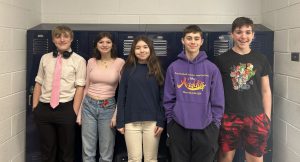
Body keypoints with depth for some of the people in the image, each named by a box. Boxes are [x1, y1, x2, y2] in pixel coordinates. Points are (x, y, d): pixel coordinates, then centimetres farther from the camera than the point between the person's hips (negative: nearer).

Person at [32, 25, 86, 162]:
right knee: (47, 150, 15)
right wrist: (34, 107, 5)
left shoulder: (79, 60, -3)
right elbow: (38, 83, 10)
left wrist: (74, 112, -11)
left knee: (66, 151, 13)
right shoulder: (45, 58, 8)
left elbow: (80, 87, -7)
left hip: (65, 109, -3)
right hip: (44, 109, 3)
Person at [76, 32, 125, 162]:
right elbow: (85, 87, 9)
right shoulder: (91, 62, 4)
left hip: (108, 107, -2)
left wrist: (117, 114, -8)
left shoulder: (119, 62, -4)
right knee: (87, 151, 7)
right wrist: (79, 111, 8)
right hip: (89, 106, 2)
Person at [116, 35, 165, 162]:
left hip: (152, 121, 0)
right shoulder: (128, 69, 4)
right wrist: (120, 122, -2)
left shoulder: (156, 69, 5)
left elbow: (162, 97, 2)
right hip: (131, 121, 0)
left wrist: (161, 121, -6)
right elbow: (121, 97, 3)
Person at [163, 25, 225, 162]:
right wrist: (170, 121, 1)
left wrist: (215, 124, -2)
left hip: (205, 129, 0)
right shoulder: (173, 68, 2)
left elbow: (218, 101, 1)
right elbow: (168, 99, 4)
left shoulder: (211, 68, 0)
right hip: (179, 127, 1)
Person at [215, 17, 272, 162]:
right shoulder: (222, 59, 0)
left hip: (256, 118, 2)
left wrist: (267, 118, 6)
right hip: (229, 117, -1)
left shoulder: (260, 59, 5)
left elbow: (266, 91, 9)